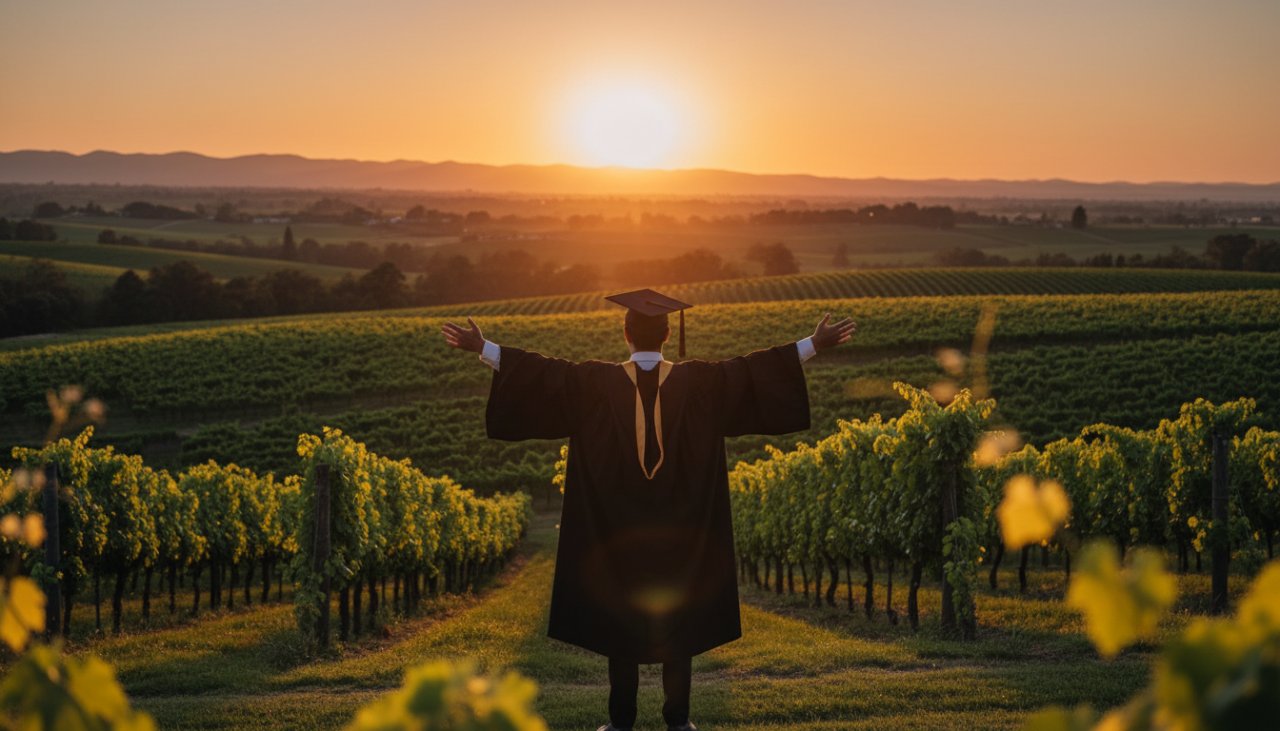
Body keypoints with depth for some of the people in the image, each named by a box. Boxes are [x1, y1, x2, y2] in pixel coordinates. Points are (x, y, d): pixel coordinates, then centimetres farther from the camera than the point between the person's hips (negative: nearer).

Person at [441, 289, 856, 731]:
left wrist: (482, 348, 1)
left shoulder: (595, 382, -7)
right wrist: (815, 345, 3)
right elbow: (753, 369, -3)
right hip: (679, 530, 1)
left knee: (621, 618, 6)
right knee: (679, 620, 8)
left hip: (618, 529, -1)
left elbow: (541, 370, -6)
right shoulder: (698, 381, -5)